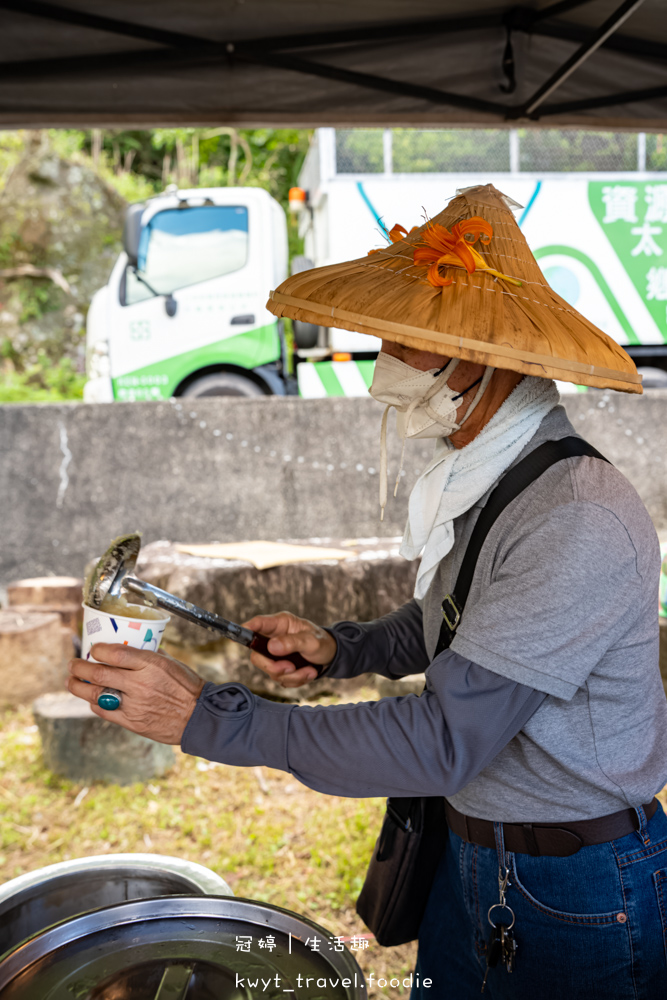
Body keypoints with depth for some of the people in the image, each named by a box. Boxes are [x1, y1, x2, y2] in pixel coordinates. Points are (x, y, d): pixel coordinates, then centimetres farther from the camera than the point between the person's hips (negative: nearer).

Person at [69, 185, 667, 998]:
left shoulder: (579, 523, -30)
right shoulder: (473, 478, -2)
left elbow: (445, 740, -32)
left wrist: (208, 718, -29)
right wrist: (338, 649, -2)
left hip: (578, 892, -7)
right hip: (468, 846, 8)